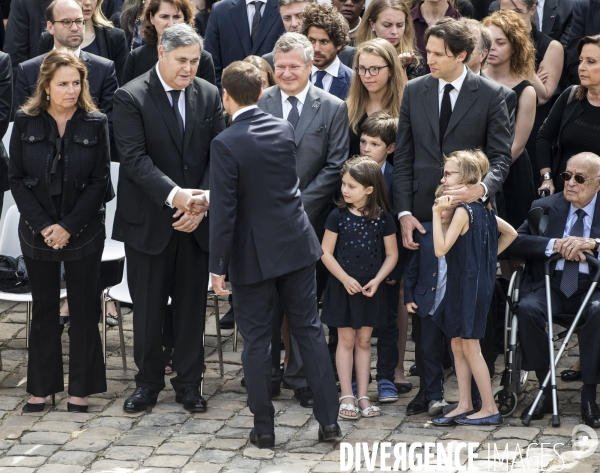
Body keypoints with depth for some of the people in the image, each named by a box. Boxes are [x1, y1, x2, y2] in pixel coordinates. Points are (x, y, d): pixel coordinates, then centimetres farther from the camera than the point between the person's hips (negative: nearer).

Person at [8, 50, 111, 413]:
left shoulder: (96, 124, -5)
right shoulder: (26, 123, -3)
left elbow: (100, 181, -6)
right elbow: (17, 179, -2)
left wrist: (69, 227, -13)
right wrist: (43, 225, -11)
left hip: (84, 232, -1)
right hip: (38, 231, 1)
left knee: (84, 310, 6)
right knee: (44, 309, 10)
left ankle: (81, 388, 14)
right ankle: (41, 387, 18)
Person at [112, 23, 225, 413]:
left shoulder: (209, 95, 3)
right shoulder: (131, 97, -9)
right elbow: (134, 157, -16)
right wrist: (174, 194, -27)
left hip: (196, 220, 3)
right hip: (149, 220, -3)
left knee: (192, 305, 9)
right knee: (148, 307, 6)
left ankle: (189, 383, 21)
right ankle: (148, 382, 21)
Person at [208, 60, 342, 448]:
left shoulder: (226, 144, -17)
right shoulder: (285, 129, 1)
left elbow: (224, 211, -18)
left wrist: (219, 267, -9)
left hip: (253, 255, -5)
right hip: (297, 244, 5)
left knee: (257, 340, 6)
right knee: (310, 330, 11)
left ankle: (264, 428, 12)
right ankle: (329, 419, 12)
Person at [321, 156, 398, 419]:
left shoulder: (383, 218, -5)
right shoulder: (338, 216, -6)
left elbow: (391, 254, 1)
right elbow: (326, 252, -5)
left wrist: (377, 280, -12)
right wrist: (345, 278, -14)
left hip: (370, 289, 1)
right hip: (343, 286, -1)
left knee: (364, 341, 9)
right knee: (346, 340, 4)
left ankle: (362, 396, 15)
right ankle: (346, 396, 9)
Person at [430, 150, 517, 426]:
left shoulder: (463, 211, -19)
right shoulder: (482, 208, 8)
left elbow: (441, 249, -25)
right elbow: (510, 233, 18)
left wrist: (437, 214, -24)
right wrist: (488, 257, 15)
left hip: (469, 286, -9)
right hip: (462, 283, 9)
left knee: (470, 347, -2)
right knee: (457, 344, 13)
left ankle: (490, 410, 3)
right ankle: (464, 405, 17)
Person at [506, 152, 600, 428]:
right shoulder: (545, 207, 12)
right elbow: (514, 242, 0)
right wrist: (555, 245, -14)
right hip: (551, 284, 2)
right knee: (527, 309, -31)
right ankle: (546, 390, -16)